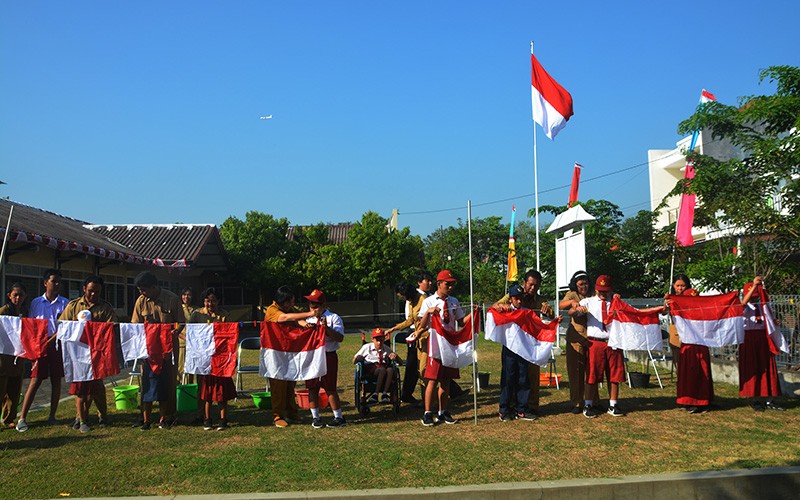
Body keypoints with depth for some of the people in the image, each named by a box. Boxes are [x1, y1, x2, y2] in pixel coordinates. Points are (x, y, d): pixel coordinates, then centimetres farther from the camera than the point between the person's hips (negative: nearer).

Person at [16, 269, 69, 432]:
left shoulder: (65, 303, 5)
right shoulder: (36, 302, 8)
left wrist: (50, 340, -13)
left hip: (58, 344, 1)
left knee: (56, 380, 4)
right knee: (35, 381, -6)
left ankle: (52, 416, 13)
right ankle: (22, 418, -1)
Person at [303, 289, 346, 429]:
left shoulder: (333, 318, -4)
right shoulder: (309, 319, 13)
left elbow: (340, 337, -14)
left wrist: (326, 328, -24)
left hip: (328, 356, -5)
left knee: (330, 388, -2)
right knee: (312, 387, 6)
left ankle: (339, 417, 8)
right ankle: (315, 417, 18)